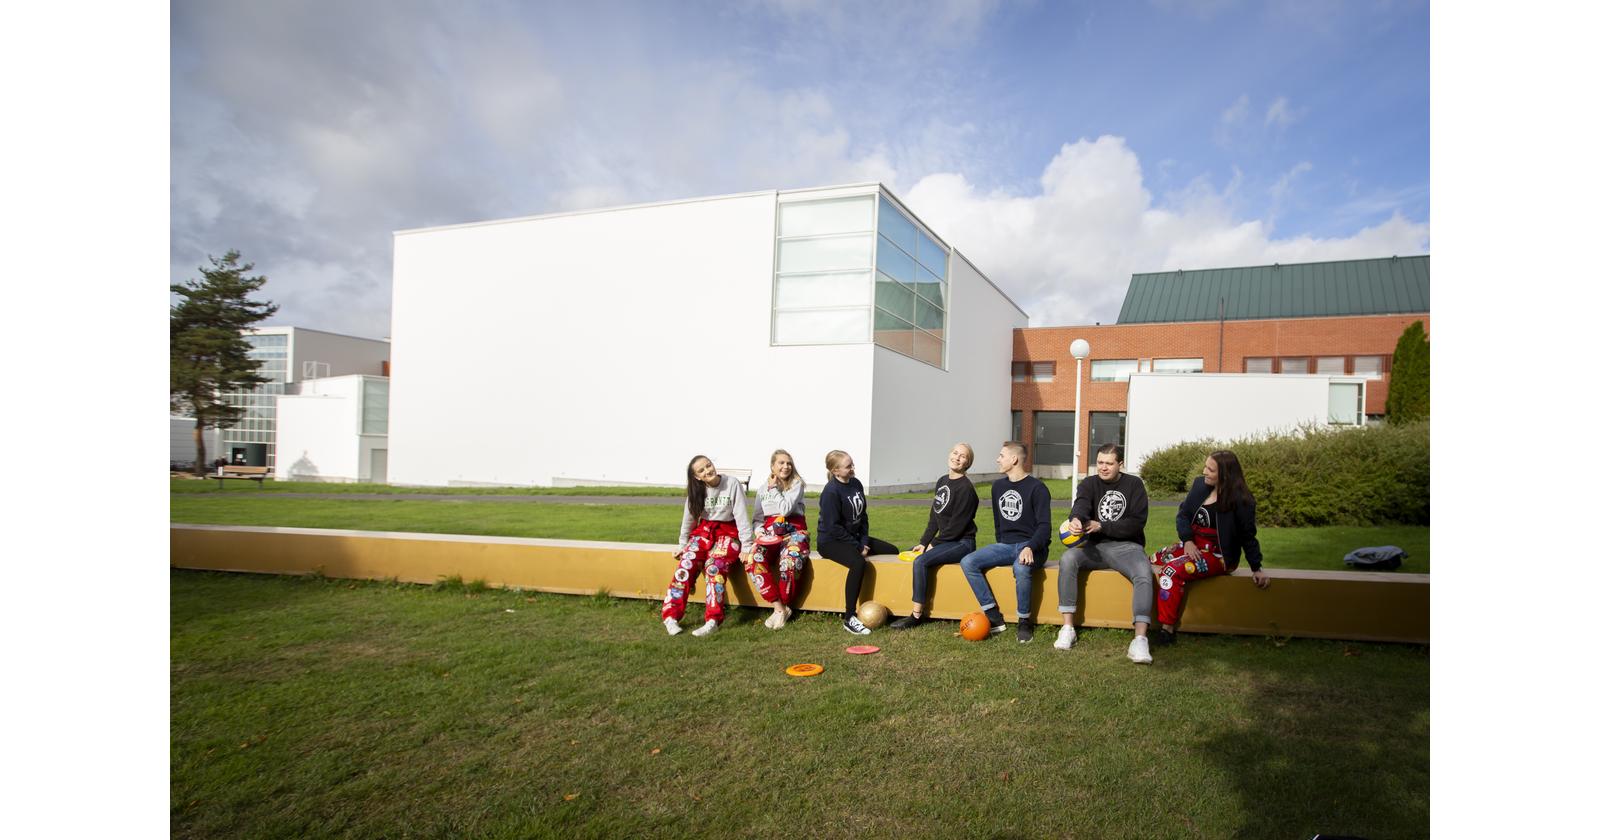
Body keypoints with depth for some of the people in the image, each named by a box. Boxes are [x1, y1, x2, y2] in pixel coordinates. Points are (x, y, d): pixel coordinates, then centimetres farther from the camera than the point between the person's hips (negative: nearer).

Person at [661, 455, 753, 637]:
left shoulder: (732, 483, -10)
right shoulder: (697, 490, 2)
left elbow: (741, 515, -11)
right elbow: (689, 519, 10)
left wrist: (746, 545, -15)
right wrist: (682, 545, 7)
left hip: (728, 532, -3)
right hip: (704, 531, 4)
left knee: (714, 564, -32)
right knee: (687, 562, -24)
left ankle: (713, 621, -36)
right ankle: (670, 615, -22)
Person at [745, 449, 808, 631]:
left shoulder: (796, 484, 1)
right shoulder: (763, 489, 15)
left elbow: (786, 509, -14)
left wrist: (774, 488, -6)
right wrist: (760, 532, -6)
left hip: (794, 532, -3)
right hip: (769, 532, 3)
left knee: (789, 562, -36)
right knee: (754, 559, -30)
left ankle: (784, 607, -13)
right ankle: (778, 607, -22)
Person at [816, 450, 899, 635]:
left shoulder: (856, 484, 4)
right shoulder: (831, 492, -20)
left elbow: (862, 516, 10)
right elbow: (833, 527, -22)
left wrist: (864, 541, -4)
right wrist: (858, 547, -18)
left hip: (854, 537, 9)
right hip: (831, 541, -9)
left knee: (893, 551, 8)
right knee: (858, 562, -35)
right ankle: (849, 619, -29)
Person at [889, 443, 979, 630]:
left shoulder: (965, 488, -16)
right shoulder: (942, 482, 11)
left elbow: (957, 525, -18)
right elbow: (934, 517, 12)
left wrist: (933, 544, -10)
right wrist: (924, 542, 4)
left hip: (962, 542, -9)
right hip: (947, 540, 10)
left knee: (920, 561, -25)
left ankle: (916, 616, -20)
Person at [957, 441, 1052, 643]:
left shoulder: (1036, 488, -7)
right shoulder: (998, 486, 13)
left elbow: (1044, 526, -15)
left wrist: (1030, 547, -31)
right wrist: (1000, 549, 13)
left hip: (1032, 546, -6)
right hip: (1006, 545, 6)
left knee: (1021, 567, -40)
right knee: (968, 562, -18)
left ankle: (1024, 622, -17)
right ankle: (994, 618, -15)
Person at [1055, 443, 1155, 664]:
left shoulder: (1134, 484, 4)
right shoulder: (1089, 483, 7)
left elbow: (1137, 522, -7)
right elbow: (1081, 505, -17)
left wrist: (1102, 527, -19)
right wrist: (1076, 519, -42)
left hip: (1126, 546, -1)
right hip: (1095, 546, 1)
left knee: (1144, 575, -32)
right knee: (1067, 559, -28)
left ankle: (1140, 639, -36)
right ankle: (1067, 628, -25)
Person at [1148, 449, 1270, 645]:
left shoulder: (1241, 500, -12)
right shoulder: (1199, 484, 3)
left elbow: (1247, 535, -7)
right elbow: (1183, 514, 5)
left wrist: (1257, 568, -7)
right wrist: (1188, 541, -10)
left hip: (1219, 555, -8)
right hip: (1193, 546, 8)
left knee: (1173, 571, -27)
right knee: (1154, 561, -5)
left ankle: (1167, 629, -23)